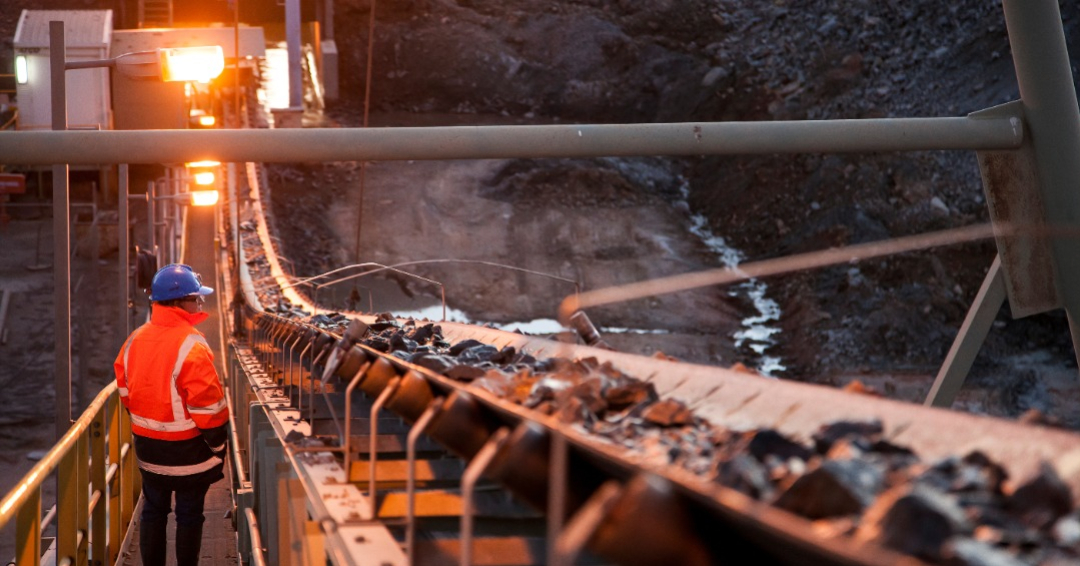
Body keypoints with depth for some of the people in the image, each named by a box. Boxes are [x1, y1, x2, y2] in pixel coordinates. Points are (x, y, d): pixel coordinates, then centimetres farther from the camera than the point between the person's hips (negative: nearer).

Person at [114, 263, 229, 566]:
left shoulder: (135, 339, 1)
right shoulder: (191, 345, -22)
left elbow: (125, 391, 9)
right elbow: (208, 406, -21)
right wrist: (218, 445, -8)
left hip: (148, 445, 6)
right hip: (187, 449, -6)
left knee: (153, 510, 17)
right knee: (189, 516, 7)